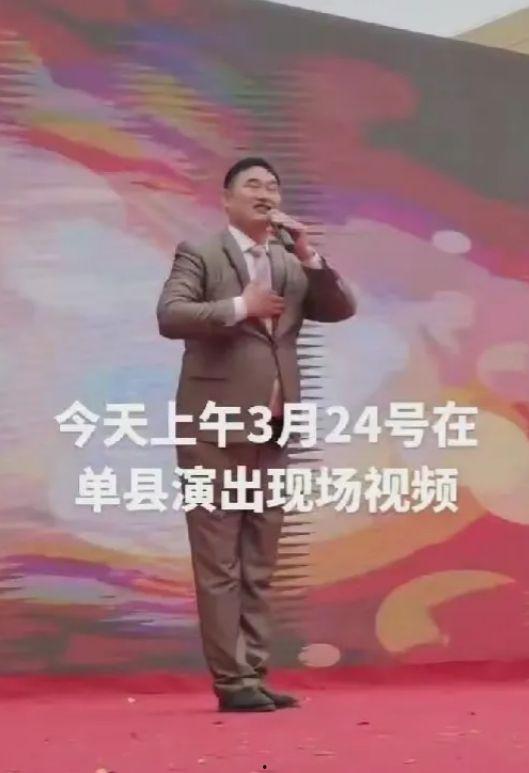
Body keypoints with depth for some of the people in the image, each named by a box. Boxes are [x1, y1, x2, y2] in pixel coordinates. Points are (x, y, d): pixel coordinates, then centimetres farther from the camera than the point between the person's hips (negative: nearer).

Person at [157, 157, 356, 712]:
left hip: (270, 430, 6)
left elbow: (342, 309, 7)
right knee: (219, 563, -4)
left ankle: (254, 673, 12)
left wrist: (308, 256, -4)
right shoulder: (199, 254, 0)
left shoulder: (292, 265, 16)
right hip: (215, 428, -6)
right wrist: (239, 307, -17)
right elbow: (170, 316, -14)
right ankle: (232, 680, -3)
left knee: (259, 564, 8)